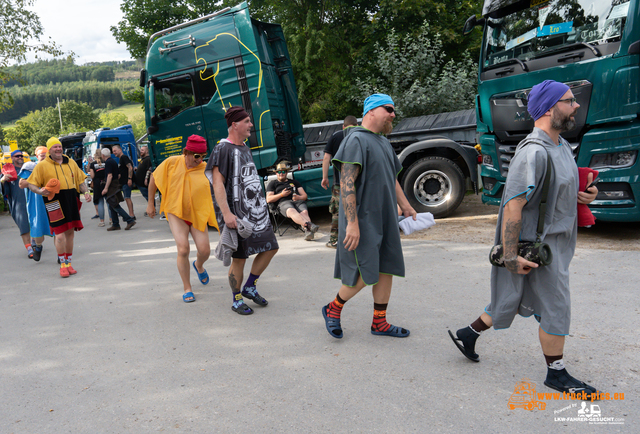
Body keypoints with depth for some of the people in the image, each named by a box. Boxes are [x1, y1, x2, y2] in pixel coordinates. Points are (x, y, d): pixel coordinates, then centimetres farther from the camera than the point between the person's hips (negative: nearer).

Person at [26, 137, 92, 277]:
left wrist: (86, 192, 5)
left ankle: (69, 262, 21)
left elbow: (80, 180, 22)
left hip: (72, 201, 4)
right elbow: (31, 184, 3)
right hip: (55, 201, -4)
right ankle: (63, 265, 6)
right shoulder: (42, 165, 2)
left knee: (70, 232, 9)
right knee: (60, 234, -8)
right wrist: (40, 191, -17)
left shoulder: (71, 163, 16)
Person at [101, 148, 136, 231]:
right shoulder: (113, 161, 16)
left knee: (115, 206, -10)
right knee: (112, 206, 13)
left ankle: (130, 220, -14)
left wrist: (106, 188, -22)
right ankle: (115, 225, 17)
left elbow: (110, 176, -21)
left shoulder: (108, 162, -13)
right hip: (115, 186, 10)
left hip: (111, 187, -10)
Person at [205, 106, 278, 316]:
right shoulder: (223, 149, -11)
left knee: (270, 248, 8)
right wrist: (226, 213, -26)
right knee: (239, 258, -1)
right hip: (236, 214, -8)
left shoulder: (245, 148, 16)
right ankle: (237, 300, 18)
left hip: (256, 210, 9)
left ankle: (249, 287, 24)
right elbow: (217, 183, -18)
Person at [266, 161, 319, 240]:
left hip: (298, 201, 3)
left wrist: (299, 197, 0)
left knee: (304, 212, -35)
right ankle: (309, 224, -66)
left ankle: (307, 231, -59)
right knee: (291, 211, -42)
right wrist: (281, 194, 1)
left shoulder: (294, 182, 36)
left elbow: (304, 195, 26)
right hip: (283, 203, -3)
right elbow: (268, 200, 15)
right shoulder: (272, 184, 29)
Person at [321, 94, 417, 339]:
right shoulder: (356, 139, -13)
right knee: (364, 275, -5)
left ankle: (379, 323, 22)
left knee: (387, 270, 10)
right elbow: (347, 184, -21)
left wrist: (405, 206, 25)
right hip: (363, 221, -9)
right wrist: (352, 224, -26)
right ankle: (332, 310, 18)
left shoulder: (384, 143, 17)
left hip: (385, 220, 9)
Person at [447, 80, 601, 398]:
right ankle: (556, 374, 23)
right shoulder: (534, 152, -23)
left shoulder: (562, 146, 10)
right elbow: (512, 207, -25)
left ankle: (468, 334, 33)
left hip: (555, 241, 10)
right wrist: (511, 257, -25)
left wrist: (584, 195, 2)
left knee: (514, 299, 17)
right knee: (555, 309, 4)